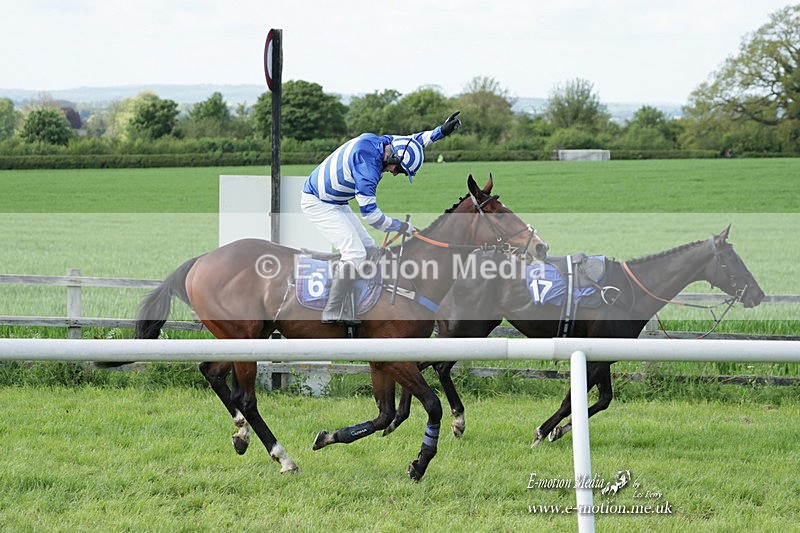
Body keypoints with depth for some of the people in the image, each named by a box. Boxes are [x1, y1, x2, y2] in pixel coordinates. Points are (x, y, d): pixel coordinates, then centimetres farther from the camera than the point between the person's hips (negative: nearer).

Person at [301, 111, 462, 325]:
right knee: (355, 253, -20)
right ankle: (333, 313, -17)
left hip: (336, 203, 10)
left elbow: (410, 140, 17)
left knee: (368, 248, 9)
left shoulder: (377, 142, -5)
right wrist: (399, 226, -14)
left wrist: (441, 131, 11)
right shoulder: (368, 165, -32)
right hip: (317, 203, -10)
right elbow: (369, 213, -27)